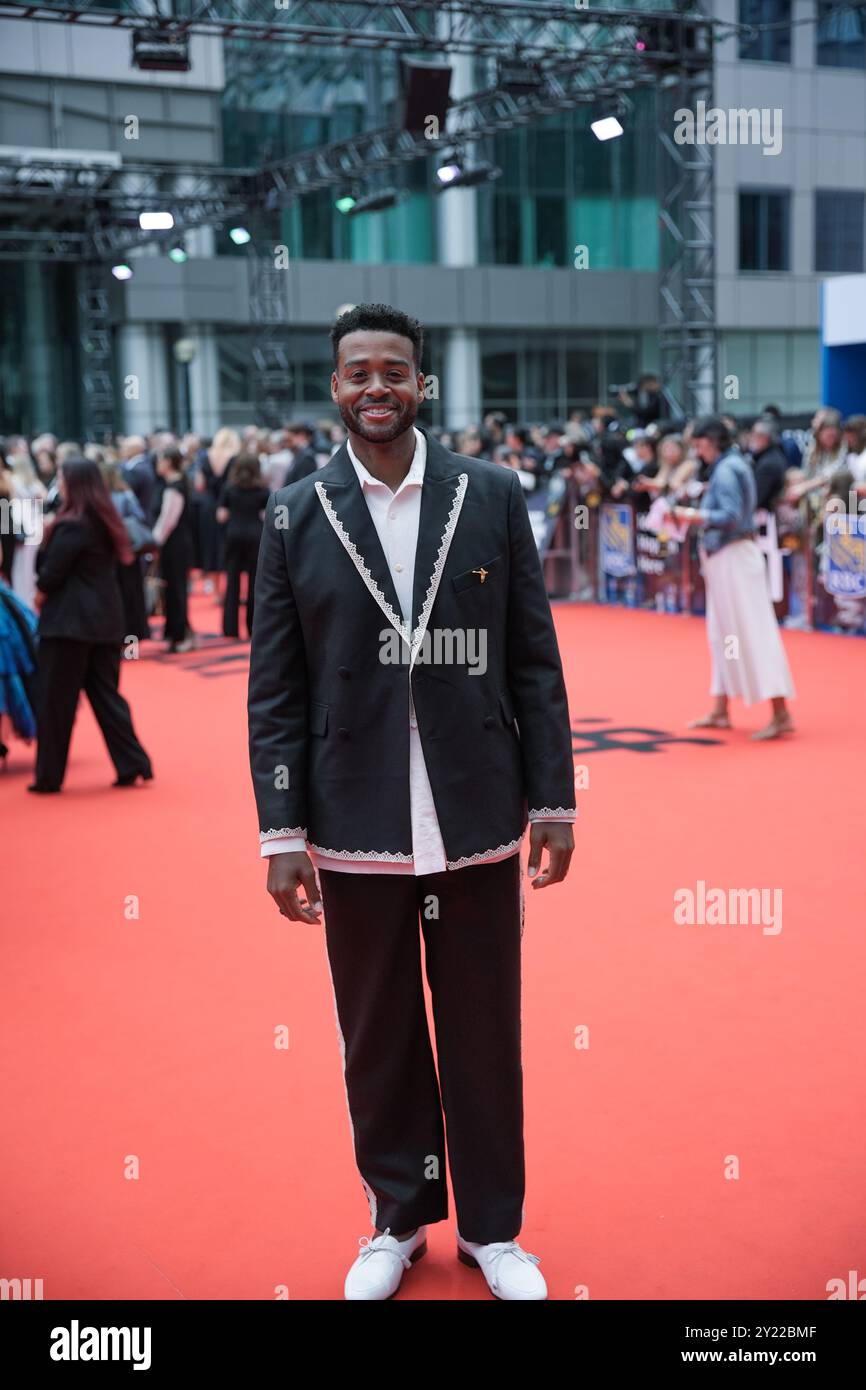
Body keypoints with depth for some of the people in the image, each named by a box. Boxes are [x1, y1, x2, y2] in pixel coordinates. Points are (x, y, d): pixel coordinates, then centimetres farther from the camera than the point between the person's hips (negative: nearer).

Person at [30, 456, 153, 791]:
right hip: (105, 620, 8)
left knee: (54, 700, 2)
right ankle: (132, 764, 7)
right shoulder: (105, 522, 11)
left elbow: (50, 574, -15)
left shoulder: (71, 526, -15)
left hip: (69, 621, -8)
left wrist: (41, 593, 5)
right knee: (105, 695, 12)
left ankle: (49, 776, 8)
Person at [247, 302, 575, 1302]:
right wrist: (282, 833, -4)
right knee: (377, 1039, 13)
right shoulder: (294, 516, 1)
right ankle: (399, 1219, 33)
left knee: (484, 1034, 12)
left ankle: (491, 1226, 30)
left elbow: (535, 662, 2)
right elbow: (274, 688, 1)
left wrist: (553, 798, -1)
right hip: (357, 828, 0)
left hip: (479, 821, 0)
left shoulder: (493, 496, 1)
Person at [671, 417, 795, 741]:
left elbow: (731, 516, -23)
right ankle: (720, 711, 23)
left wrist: (695, 516, -15)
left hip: (734, 558, -10)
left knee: (752, 634, -10)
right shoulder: (733, 465, 14)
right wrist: (698, 514, 11)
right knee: (723, 635, 15)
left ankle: (781, 714, -9)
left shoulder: (726, 470, -15)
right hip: (727, 558, 10)